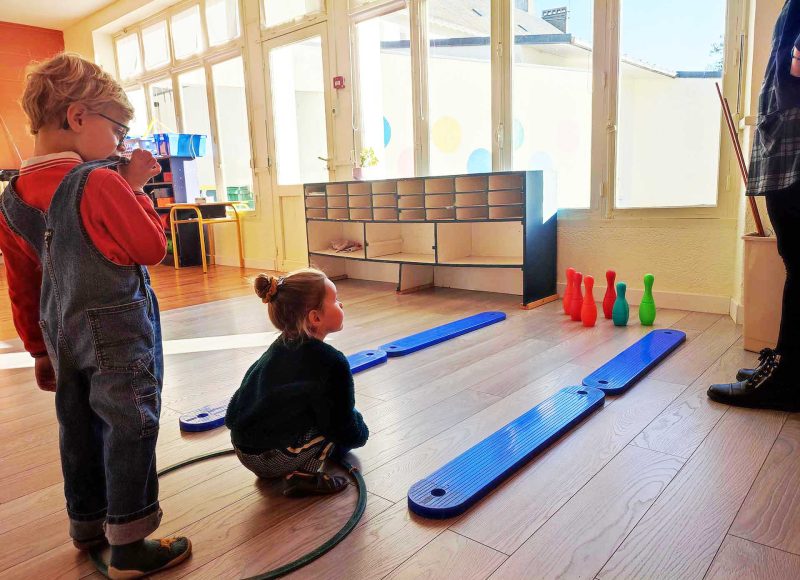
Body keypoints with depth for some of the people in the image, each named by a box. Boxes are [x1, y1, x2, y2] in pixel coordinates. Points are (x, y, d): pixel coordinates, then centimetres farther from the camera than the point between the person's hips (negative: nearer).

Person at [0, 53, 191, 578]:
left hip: (63, 333, 8)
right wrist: (134, 189, -4)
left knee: (79, 427, 19)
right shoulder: (99, 183, -20)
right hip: (119, 332, -8)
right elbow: (153, 247, -13)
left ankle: (87, 524, 37)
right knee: (130, 428, 3)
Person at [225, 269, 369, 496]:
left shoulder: (279, 346, 5)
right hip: (271, 458, -8)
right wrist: (360, 431, 12)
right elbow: (345, 427, -13)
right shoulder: (331, 362, -19)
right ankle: (305, 473, -3)